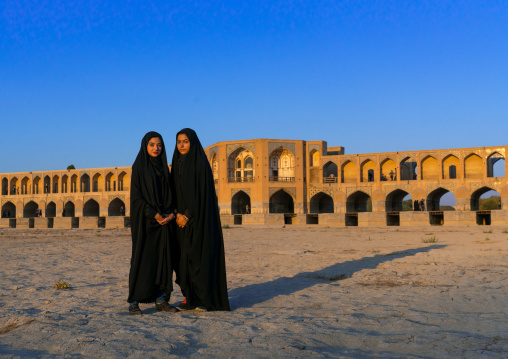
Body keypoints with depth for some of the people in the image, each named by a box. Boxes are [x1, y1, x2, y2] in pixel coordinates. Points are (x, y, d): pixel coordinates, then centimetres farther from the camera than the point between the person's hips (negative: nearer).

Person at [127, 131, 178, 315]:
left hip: (163, 219, 6)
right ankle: (133, 302, -1)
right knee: (141, 258, -6)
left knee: (163, 257, 4)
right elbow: (136, 195, -10)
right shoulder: (139, 166, -4)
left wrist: (171, 213, -4)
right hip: (144, 219, -6)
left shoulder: (163, 167, 14)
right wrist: (154, 214, -17)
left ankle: (160, 299, 11)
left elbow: (169, 193, 13)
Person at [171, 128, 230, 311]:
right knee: (186, 256, 7)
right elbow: (176, 192, 15)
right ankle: (191, 297, 12)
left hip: (199, 218, -7)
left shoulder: (200, 163, -9)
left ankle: (205, 298, 2)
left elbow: (201, 193, -15)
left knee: (201, 254, -5)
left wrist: (187, 215, -17)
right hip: (183, 219, 7)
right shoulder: (178, 164, 13)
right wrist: (178, 213, 2)